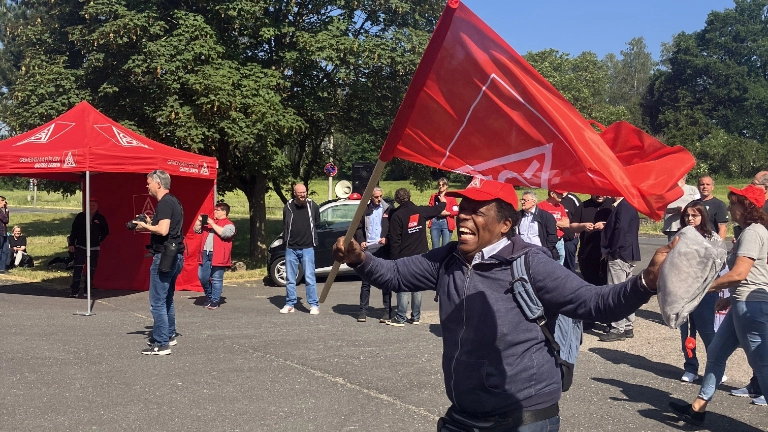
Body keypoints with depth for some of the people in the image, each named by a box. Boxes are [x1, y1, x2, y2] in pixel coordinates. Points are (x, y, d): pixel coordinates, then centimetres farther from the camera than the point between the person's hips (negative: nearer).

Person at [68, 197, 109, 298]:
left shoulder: (101, 218, 3)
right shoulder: (81, 216, 1)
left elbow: (105, 231, 14)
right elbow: (74, 230, 4)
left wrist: (99, 240, 2)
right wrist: (71, 244, 0)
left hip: (94, 248, 1)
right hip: (80, 247, -1)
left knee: (92, 270, 5)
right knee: (78, 268, -8)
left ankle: (87, 290, 14)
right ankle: (74, 290, -6)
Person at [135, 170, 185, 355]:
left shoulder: (164, 203, -15)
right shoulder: (173, 201, 16)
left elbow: (163, 230, -26)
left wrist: (146, 226, -10)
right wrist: (151, 224, 12)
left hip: (164, 256, -11)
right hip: (175, 256, 11)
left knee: (157, 302, -6)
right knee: (167, 299, 21)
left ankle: (161, 344, -5)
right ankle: (169, 335, 32)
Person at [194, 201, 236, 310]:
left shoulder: (229, 224, 0)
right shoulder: (208, 221, 22)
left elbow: (224, 233, -18)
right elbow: (197, 230, 23)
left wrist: (212, 224, -14)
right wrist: (199, 221, 5)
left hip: (218, 255, -6)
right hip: (205, 254, 6)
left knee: (216, 279, -3)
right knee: (202, 277, 7)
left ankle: (215, 301, 5)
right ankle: (209, 296, 27)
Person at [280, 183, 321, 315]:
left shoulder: (312, 206, -1)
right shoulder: (288, 207, 1)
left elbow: (317, 224, 10)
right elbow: (285, 226, 12)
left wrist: (314, 241, 9)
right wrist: (286, 241, 7)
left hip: (307, 248, -2)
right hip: (291, 248, 2)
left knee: (309, 278, -4)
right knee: (290, 278, 9)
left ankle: (314, 305, 2)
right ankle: (290, 304, 18)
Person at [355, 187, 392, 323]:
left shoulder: (388, 210, 4)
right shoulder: (365, 210, 11)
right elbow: (358, 228, 15)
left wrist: (387, 239, -10)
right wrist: (361, 241, -1)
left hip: (383, 247, -2)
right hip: (368, 248, 2)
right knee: (365, 281, 3)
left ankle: (387, 311, 7)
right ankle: (363, 310, 9)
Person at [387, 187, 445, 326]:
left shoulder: (397, 216, -12)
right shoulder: (420, 211, 0)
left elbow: (394, 241, -14)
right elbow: (438, 209, 18)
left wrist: (393, 258, -8)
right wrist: (442, 201, 40)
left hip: (404, 257, -4)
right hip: (420, 255, 4)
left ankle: (401, 318, 0)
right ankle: (416, 317, 16)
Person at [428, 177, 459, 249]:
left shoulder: (451, 197, 2)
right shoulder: (433, 196, 10)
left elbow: (456, 211, -2)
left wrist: (447, 213, -16)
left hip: (447, 223, -2)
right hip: (435, 223, 2)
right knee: (435, 247, 4)